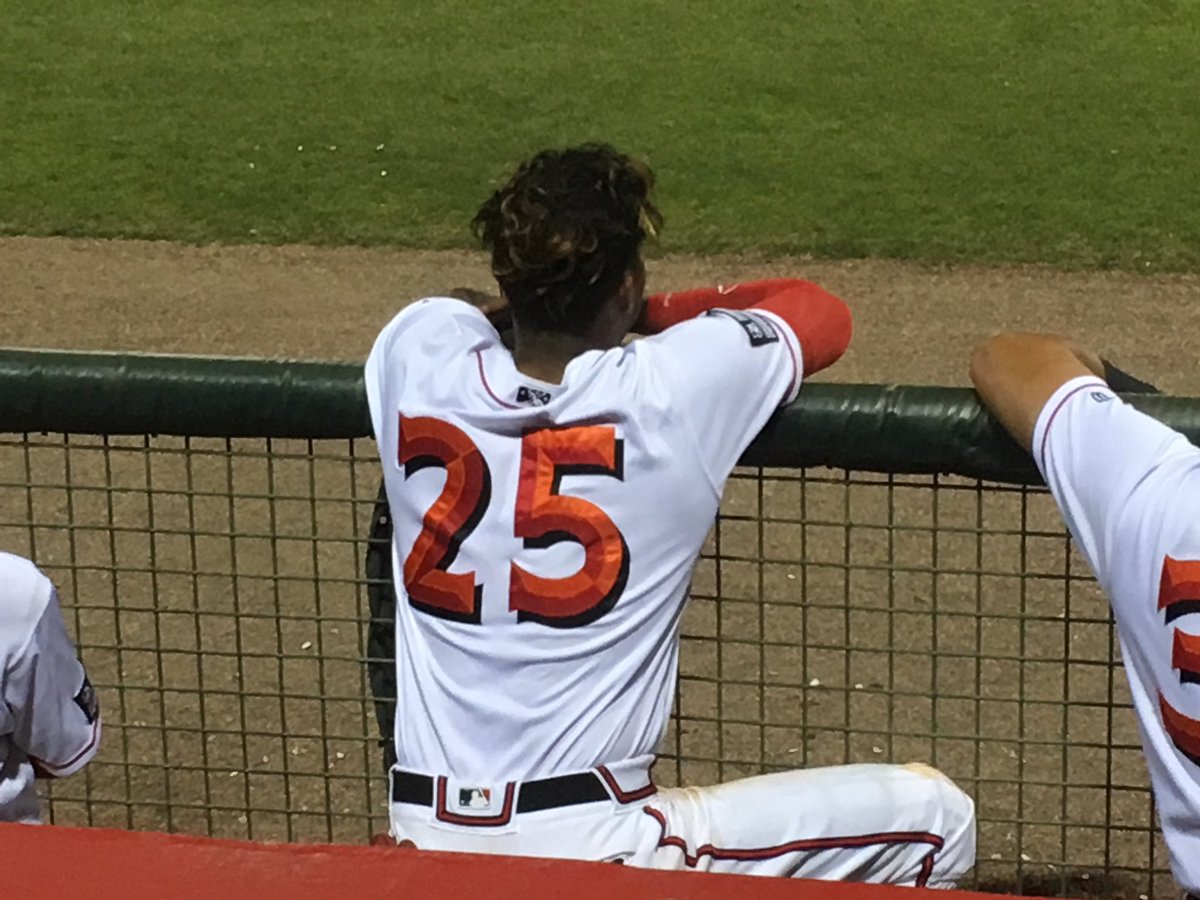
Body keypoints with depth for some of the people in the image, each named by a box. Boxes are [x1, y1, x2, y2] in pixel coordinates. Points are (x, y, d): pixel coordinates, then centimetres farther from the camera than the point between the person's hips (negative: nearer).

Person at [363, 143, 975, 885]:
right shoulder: (675, 386, -10)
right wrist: (642, 315, 21)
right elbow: (825, 313, 13)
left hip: (425, 848, 5)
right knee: (935, 814, 7)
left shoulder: (421, 357, -1)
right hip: (592, 852, -5)